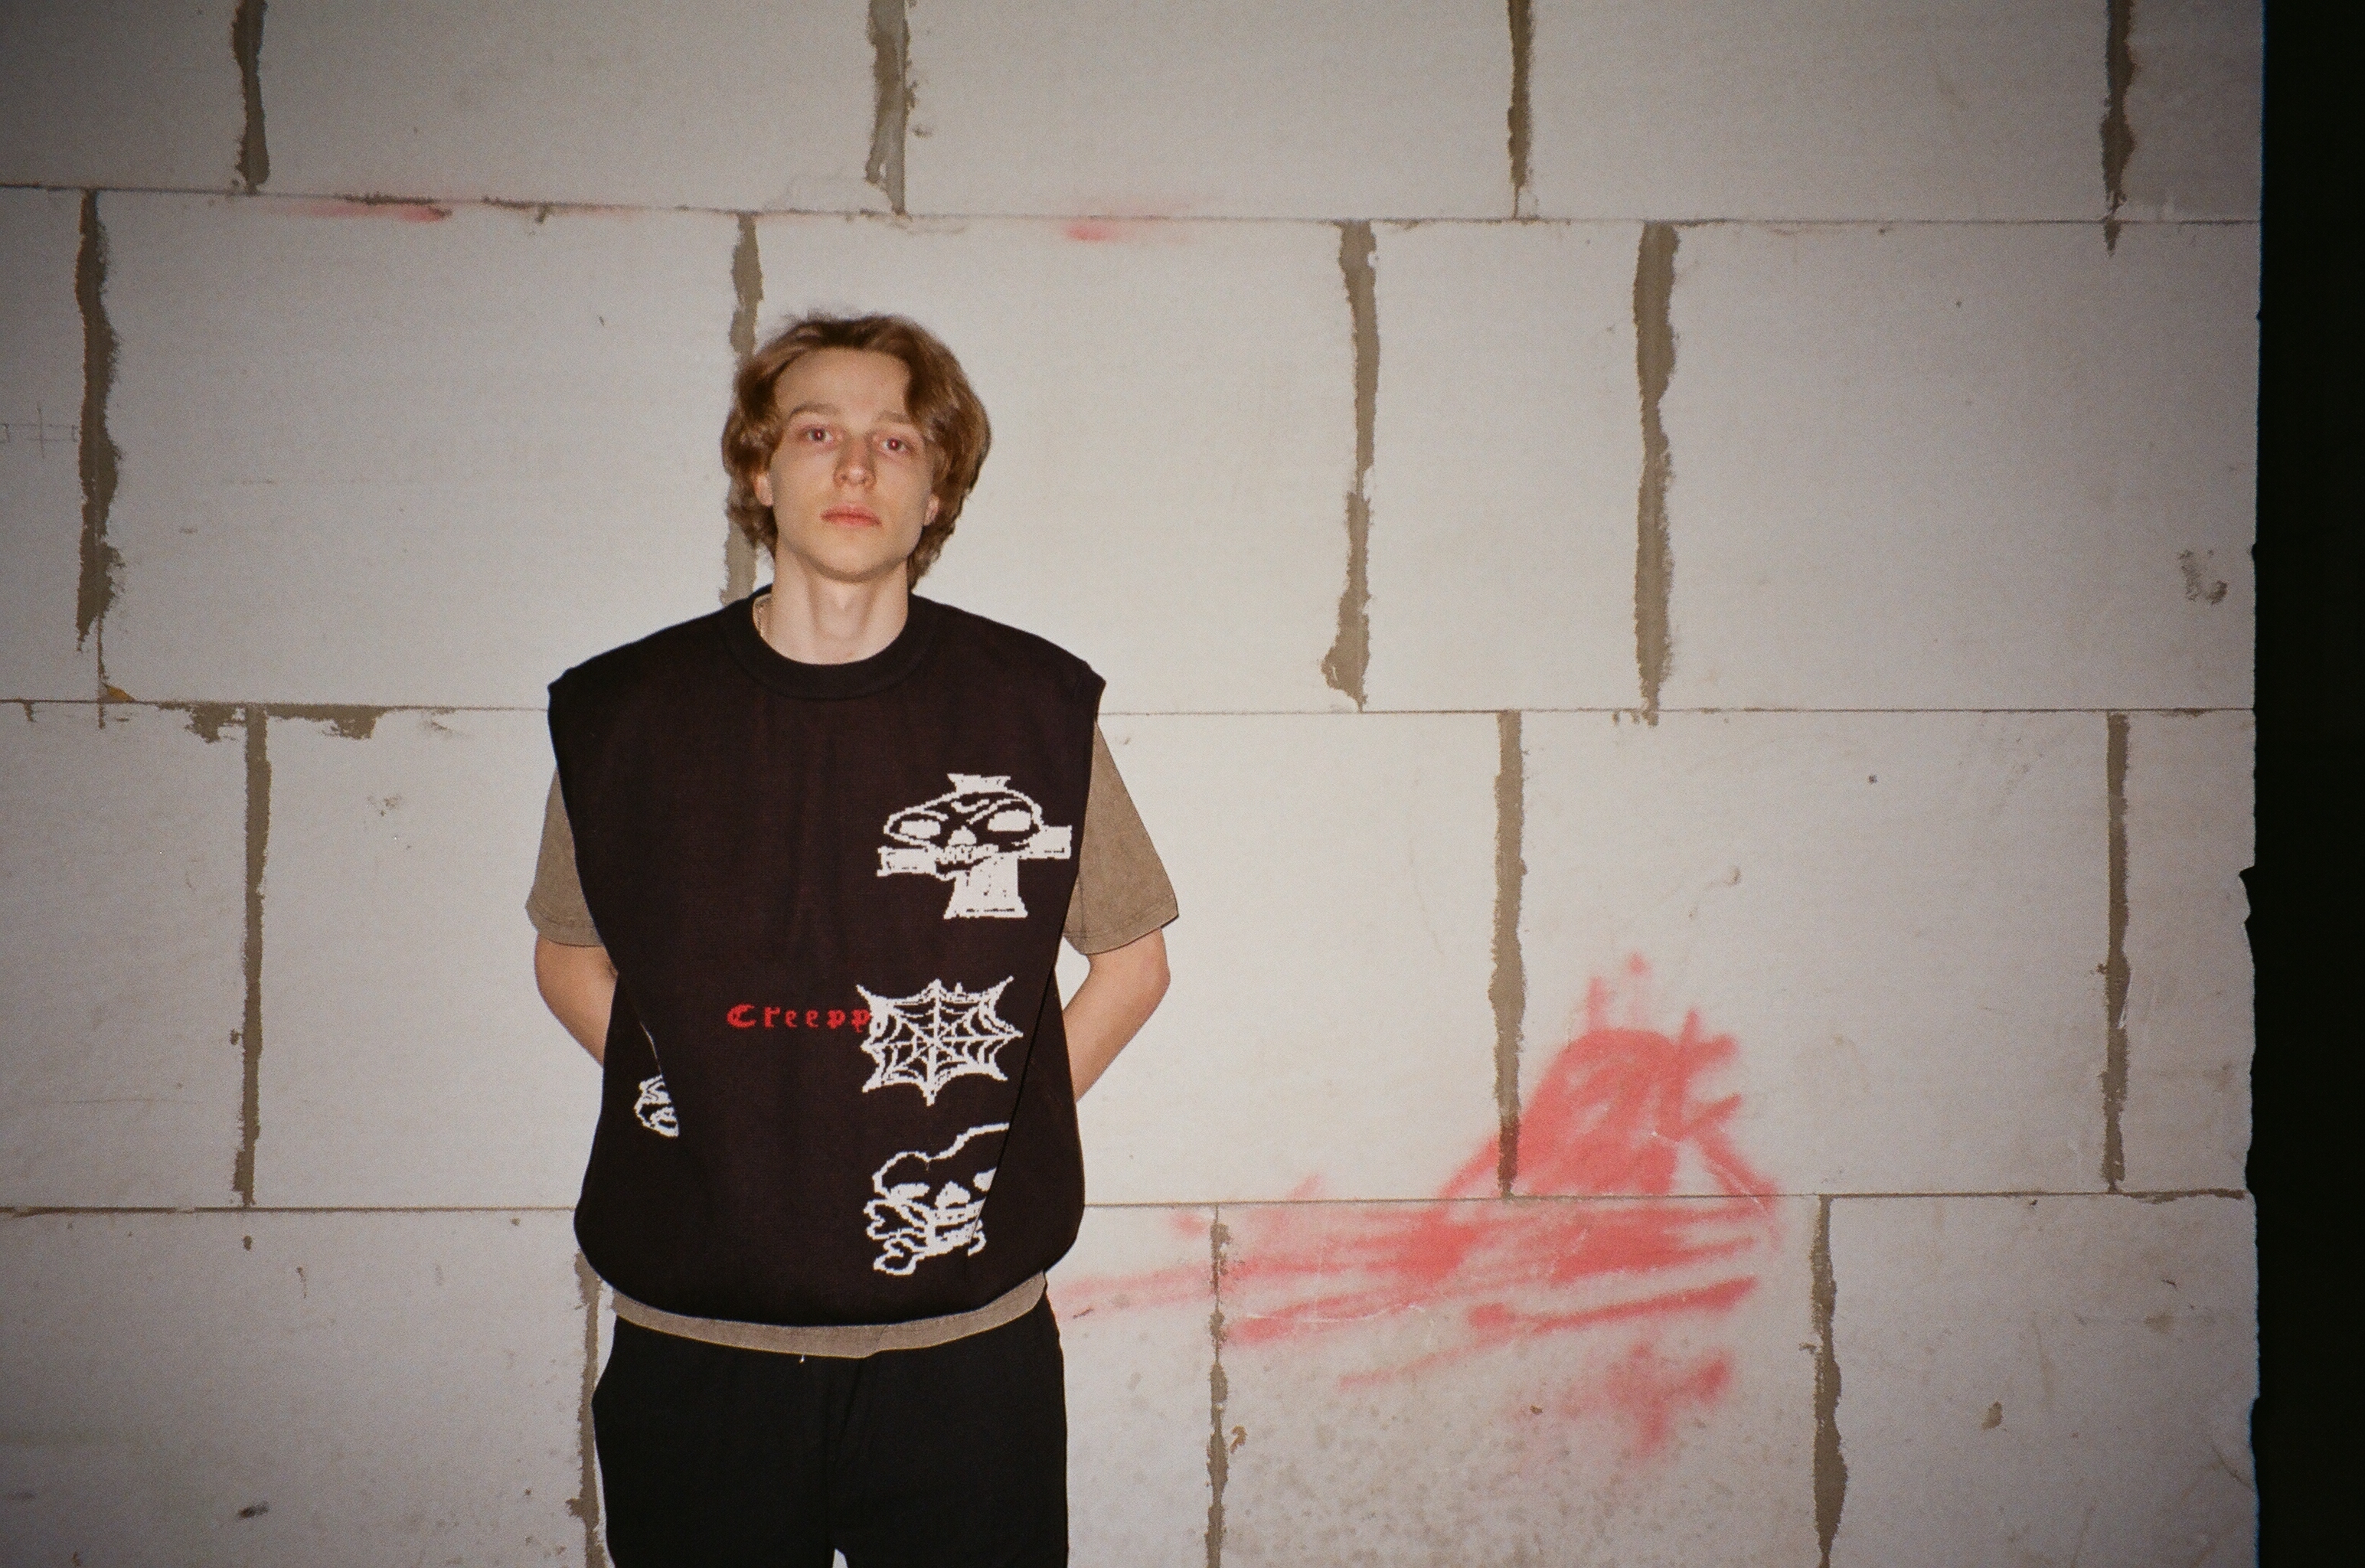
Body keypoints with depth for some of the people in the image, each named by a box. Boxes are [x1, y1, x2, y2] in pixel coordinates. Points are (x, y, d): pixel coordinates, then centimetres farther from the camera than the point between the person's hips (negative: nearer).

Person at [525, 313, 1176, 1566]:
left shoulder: (1033, 704, -3)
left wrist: (989, 1125, -1)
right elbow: (569, 952, 13)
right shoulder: (628, 710, -1)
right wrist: (707, 1117, 1)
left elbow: (1133, 957, 8)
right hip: (693, 1338, 1)